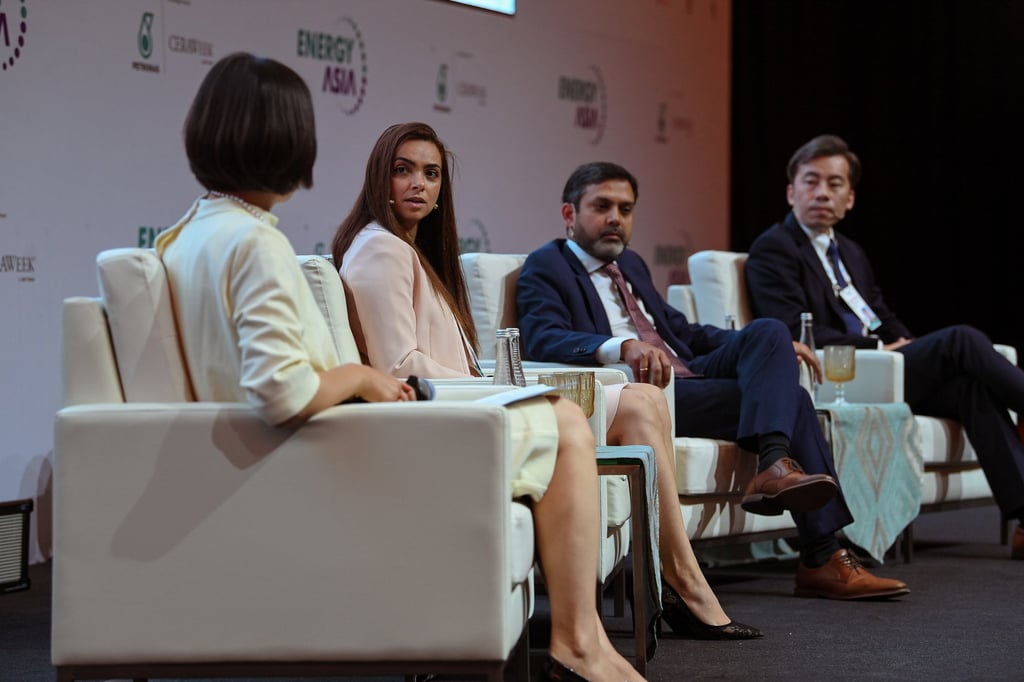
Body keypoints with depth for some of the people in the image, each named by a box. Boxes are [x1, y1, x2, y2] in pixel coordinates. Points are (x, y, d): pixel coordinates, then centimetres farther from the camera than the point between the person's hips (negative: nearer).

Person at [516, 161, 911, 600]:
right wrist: (622, 347, -36)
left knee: (767, 332, -16)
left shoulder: (630, 265, 28)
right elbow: (543, 340, -17)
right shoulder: (546, 267, 2)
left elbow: (681, 330, 31)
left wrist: (772, 348, 17)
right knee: (788, 398, -18)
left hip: (688, 376, 8)